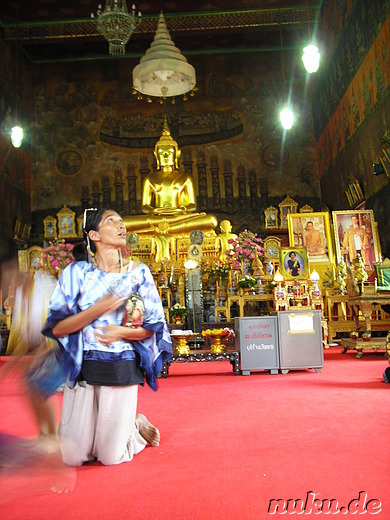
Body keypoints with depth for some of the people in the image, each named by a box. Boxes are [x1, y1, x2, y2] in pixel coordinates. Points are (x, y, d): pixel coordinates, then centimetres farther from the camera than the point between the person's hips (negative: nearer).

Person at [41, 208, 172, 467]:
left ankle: (136, 427, 35)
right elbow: (56, 328, -6)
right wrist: (99, 308, -19)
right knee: (72, 457, 7)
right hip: (83, 368, 1)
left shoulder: (138, 271, 2)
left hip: (122, 370, -1)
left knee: (111, 458, 4)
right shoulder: (77, 271, 0)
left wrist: (124, 332, -17)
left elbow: (154, 326, 3)